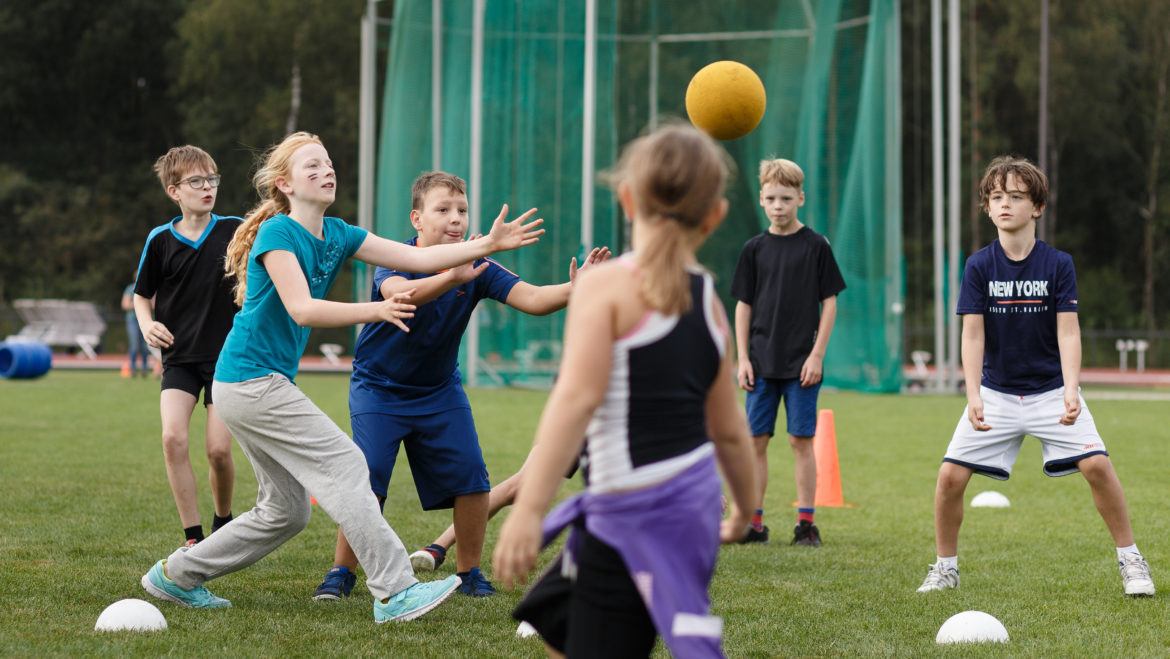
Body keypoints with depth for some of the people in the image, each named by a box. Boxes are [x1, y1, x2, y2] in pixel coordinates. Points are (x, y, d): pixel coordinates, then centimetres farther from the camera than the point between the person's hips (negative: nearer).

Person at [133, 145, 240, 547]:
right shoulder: (161, 240, 0)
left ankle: (223, 522, 23)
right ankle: (193, 539, -7)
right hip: (179, 357, 1)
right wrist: (147, 325, -7)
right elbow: (142, 294, 12)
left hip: (226, 354, -1)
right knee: (173, 437, -17)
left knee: (218, 449, -7)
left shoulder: (234, 230, -2)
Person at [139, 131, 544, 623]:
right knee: (344, 465, -14)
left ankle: (178, 575, 22)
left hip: (268, 384, 9)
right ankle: (395, 592, -15)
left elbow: (417, 258, 4)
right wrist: (375, 311, -38)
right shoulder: (276, 232, -13)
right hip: (250, 381, -9)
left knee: (287, 509, 12)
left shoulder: (335, 235, 10)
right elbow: (301, 308, -26)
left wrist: (488, 244, -6)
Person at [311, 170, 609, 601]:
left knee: (470, 478, -6)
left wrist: (573, 289, -43)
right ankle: (342, 572, 1)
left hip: (440, 391, 3)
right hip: (378, 388, -3)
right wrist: (452, 278, -63)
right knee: (365, 478, -16)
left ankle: (468, 571, 13)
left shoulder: (477, 269, -12)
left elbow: (532, 299, -23)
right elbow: (398, 293, -45)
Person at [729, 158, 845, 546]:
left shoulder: (816, 246, -1)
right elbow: (743, 306, 9)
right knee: (756, 439, 2)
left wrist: (817, 355, -7)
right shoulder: (754, 249, 6)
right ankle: (754, 523, 8)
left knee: (801, 440, -1)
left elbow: (829, 302, 0)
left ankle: (807, 523, 6)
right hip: (762, 363, 3)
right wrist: (742, 358, 2)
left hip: (802, 363, -3)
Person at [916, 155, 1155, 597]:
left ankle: (1130, 560, 1)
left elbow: (1068, 331, -10)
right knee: (950, 475, -9)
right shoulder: (979, 266, -5)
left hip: (1051, 389, -1)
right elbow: (972, 334, -9)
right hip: (996, 391, 1)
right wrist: (973, 396, -22)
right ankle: (946, 568, 11)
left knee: (1097, 465, -17)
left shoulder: (1059, 264, -6)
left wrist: (1071, 390, -24)